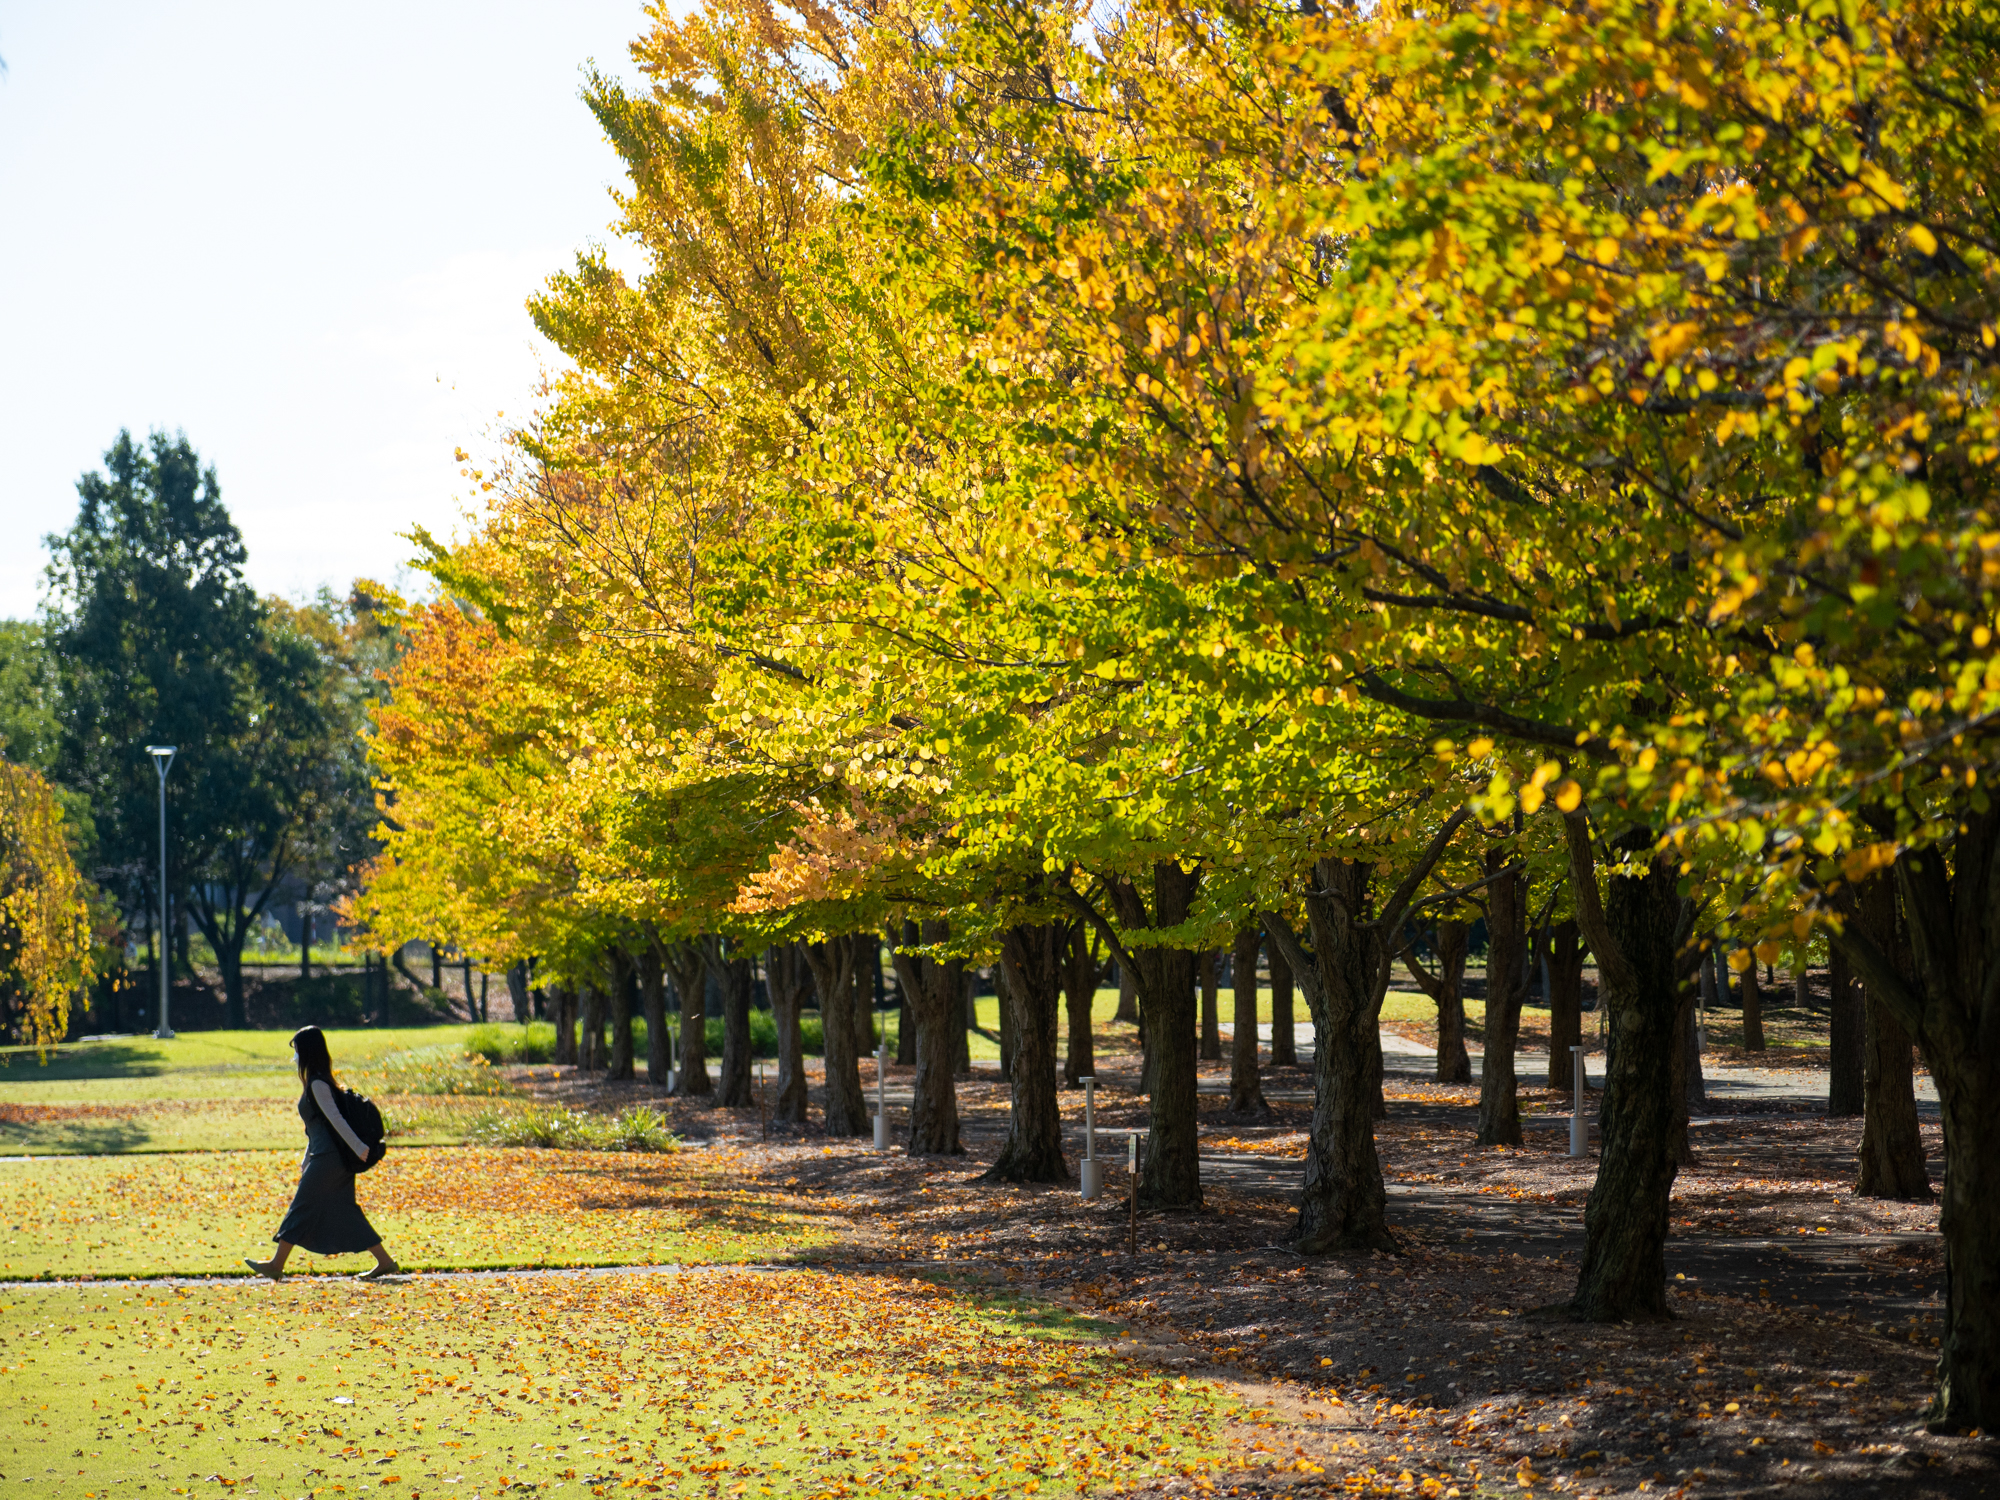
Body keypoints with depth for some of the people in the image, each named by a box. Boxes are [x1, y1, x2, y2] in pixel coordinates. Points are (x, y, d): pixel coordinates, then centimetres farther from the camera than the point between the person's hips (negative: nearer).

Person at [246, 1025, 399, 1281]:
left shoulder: (318, 1084, -13)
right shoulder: (316, 1081, 17)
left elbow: (334, 1118, -21)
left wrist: (358, 1147, -28)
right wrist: (307, 1160, 27)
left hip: (328, 1159, -9)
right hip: (328, 1157, 9)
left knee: (302, 1207, -1)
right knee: (343, 1212, 9)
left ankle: (276, 1265, 7)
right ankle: (384, 1262, 6)